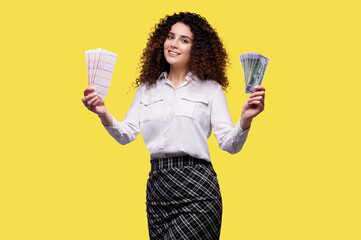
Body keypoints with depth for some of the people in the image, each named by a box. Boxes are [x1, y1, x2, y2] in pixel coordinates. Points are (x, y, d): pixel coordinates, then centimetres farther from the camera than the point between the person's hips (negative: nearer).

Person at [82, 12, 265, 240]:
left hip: (196, 186, -4)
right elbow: (127, 135, 7)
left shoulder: (210, 89, 6)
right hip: (157, 184, 4)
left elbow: (229, 144, -1)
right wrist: (104, 114, -11)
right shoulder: (147, 89, 16)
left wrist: (245, 120, -20)